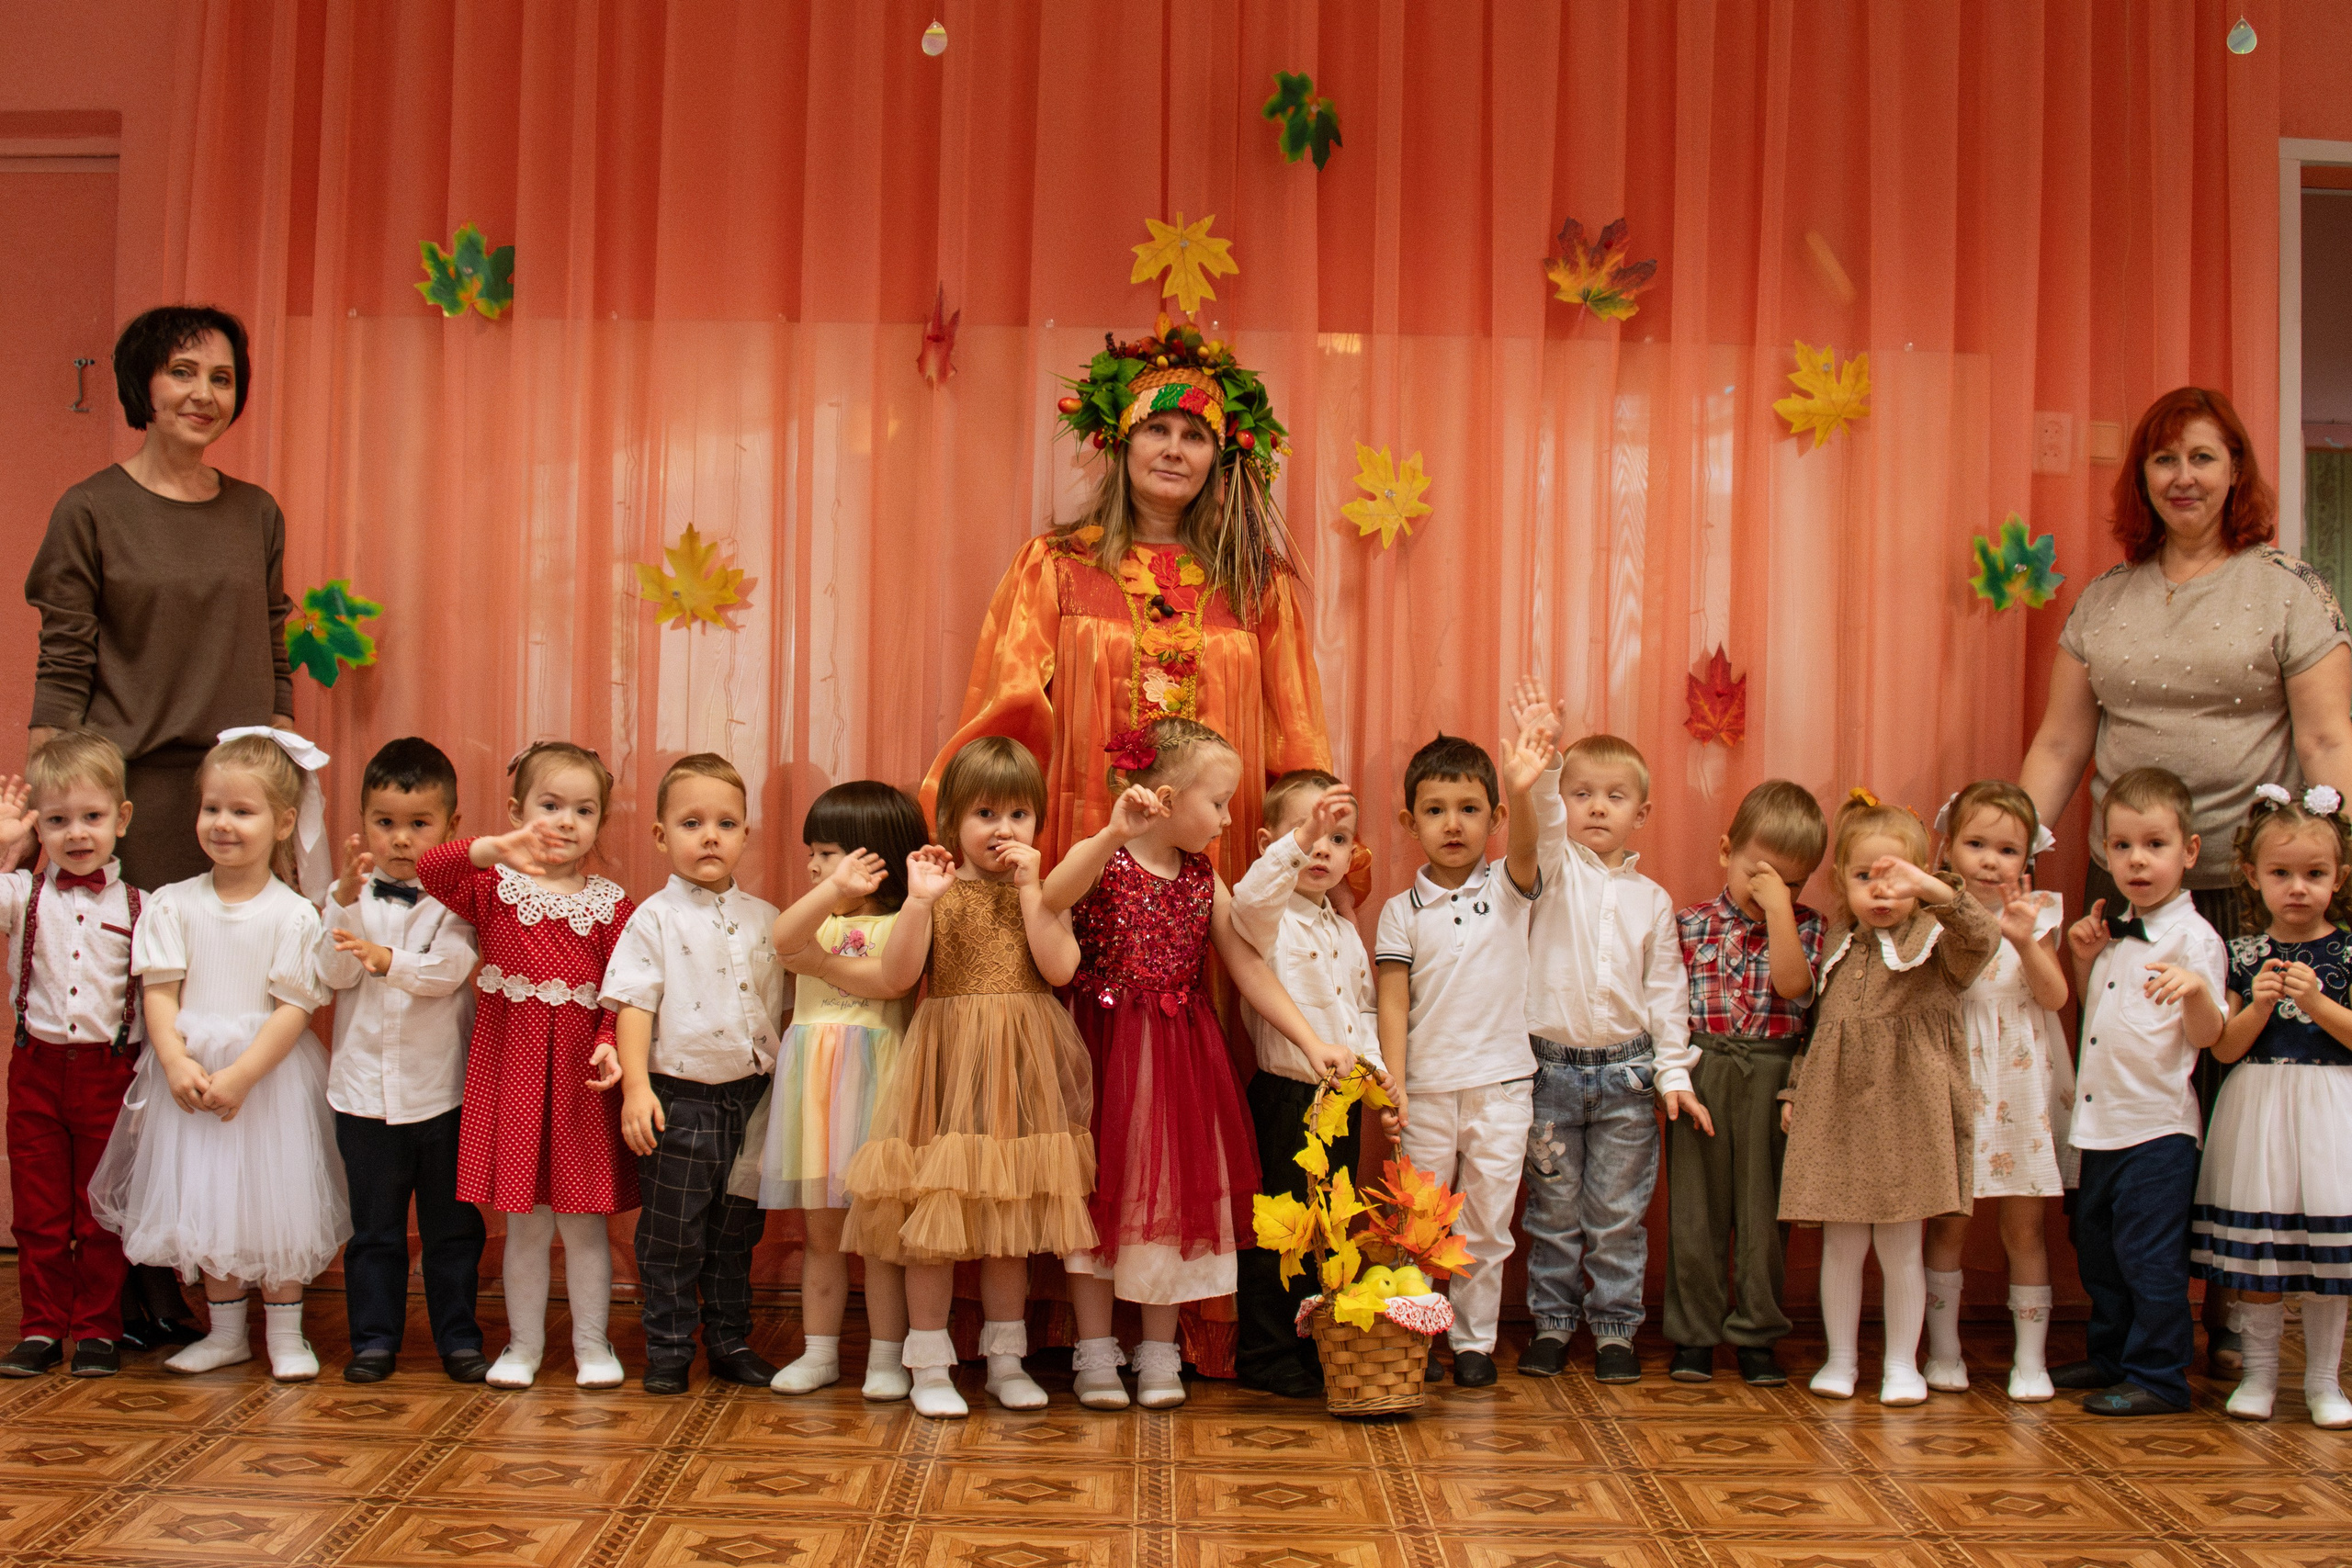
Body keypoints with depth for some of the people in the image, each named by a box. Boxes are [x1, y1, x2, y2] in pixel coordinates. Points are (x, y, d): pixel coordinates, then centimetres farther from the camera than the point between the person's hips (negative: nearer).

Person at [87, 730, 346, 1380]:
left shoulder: (293, 914, -8)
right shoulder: (174, 904, 1)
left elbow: (294, 1008, -11)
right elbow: (159, 991, -2)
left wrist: (240, 1074, -18)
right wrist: (177, 1062, -16)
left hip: (270, 1077, -3)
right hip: (191, 1076, 3)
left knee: (276, 1202, 3)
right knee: (206, 1204, 11)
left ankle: (286, 1333, 17)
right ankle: (226, 1331, 26)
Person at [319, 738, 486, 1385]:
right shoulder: (349, 895, 3)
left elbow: (449, 969, -18)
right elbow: (335, 974, -9)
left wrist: (386, 958, -34)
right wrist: (348, 896, -19)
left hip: (443, 1090, -1)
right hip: (364, 1089, 1)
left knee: (453, 1227, 8)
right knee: (373, 1228, 10)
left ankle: (459, 1338, 19)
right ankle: (374, 1337, 22)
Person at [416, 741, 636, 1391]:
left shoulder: (611, 905, 3)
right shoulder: (493, 887, 2)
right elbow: (428, 869, -17)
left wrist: (612, 1045, -18)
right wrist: (493, 849, -32)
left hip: (582, 1076, 0)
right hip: (510, 1070, 0)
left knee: (584, 1221, 7)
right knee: (523, 1222, 8)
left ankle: (592, 1342, 20)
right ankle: (523, 1343, 22)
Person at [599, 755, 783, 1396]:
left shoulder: (764, 918, 8)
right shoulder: (653, 920, -6)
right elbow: (633, 1004, -10)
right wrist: (636, 1084, -19)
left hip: (751, 1097, 4)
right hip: (678, 1100, -4)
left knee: (737, 1230, 14)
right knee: (672, 1233, 3)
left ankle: (730, 1342, 26)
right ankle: (668, 1350, 16)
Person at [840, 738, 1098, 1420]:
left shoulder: (1041, 890, 6)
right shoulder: (939, 891, 0)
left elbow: (1060, 968, -11)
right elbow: (895, 977, -9)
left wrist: (1031, 887, -13)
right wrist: (919, 900, -19)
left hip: (1021, 1070, 2)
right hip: (947, 1065, -2)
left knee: (1011, 1213, 11)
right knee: (934, 1211, -1)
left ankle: (1005, 1356, 23)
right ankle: (930, 1364, 11)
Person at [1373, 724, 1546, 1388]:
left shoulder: (1506, 888, 2)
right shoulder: (1402, 911, 1)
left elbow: (1523, 847, -21)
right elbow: (1393, 1003, -3)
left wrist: (1519, 791, -41)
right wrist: (1392, 1085, -12)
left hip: (1501, 1084, 0)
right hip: (1427, 1089, 0)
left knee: (1487, 1222, 7)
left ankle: (1475, 1340, 21)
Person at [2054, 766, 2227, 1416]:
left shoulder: (2193, 937, -10)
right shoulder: (2116, 932, 13)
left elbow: (2207, 1036, -15)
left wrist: (2197, 989, -35)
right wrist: (2083, 959, 8)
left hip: (2158, 1125, -8)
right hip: (2102, 1121, 8)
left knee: (2149, 1255, -3)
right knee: (2098, 1249, 17)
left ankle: (2159, 1377, 8)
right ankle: (2110, 1357, 31)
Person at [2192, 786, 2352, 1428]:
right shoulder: (2242, 954, 3)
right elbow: (2224, 1048, 1)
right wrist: (2260, 1004, -14)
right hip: (2257, 1107, 1)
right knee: (2255, 1247, 3)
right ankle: (2259, 1369, 17)